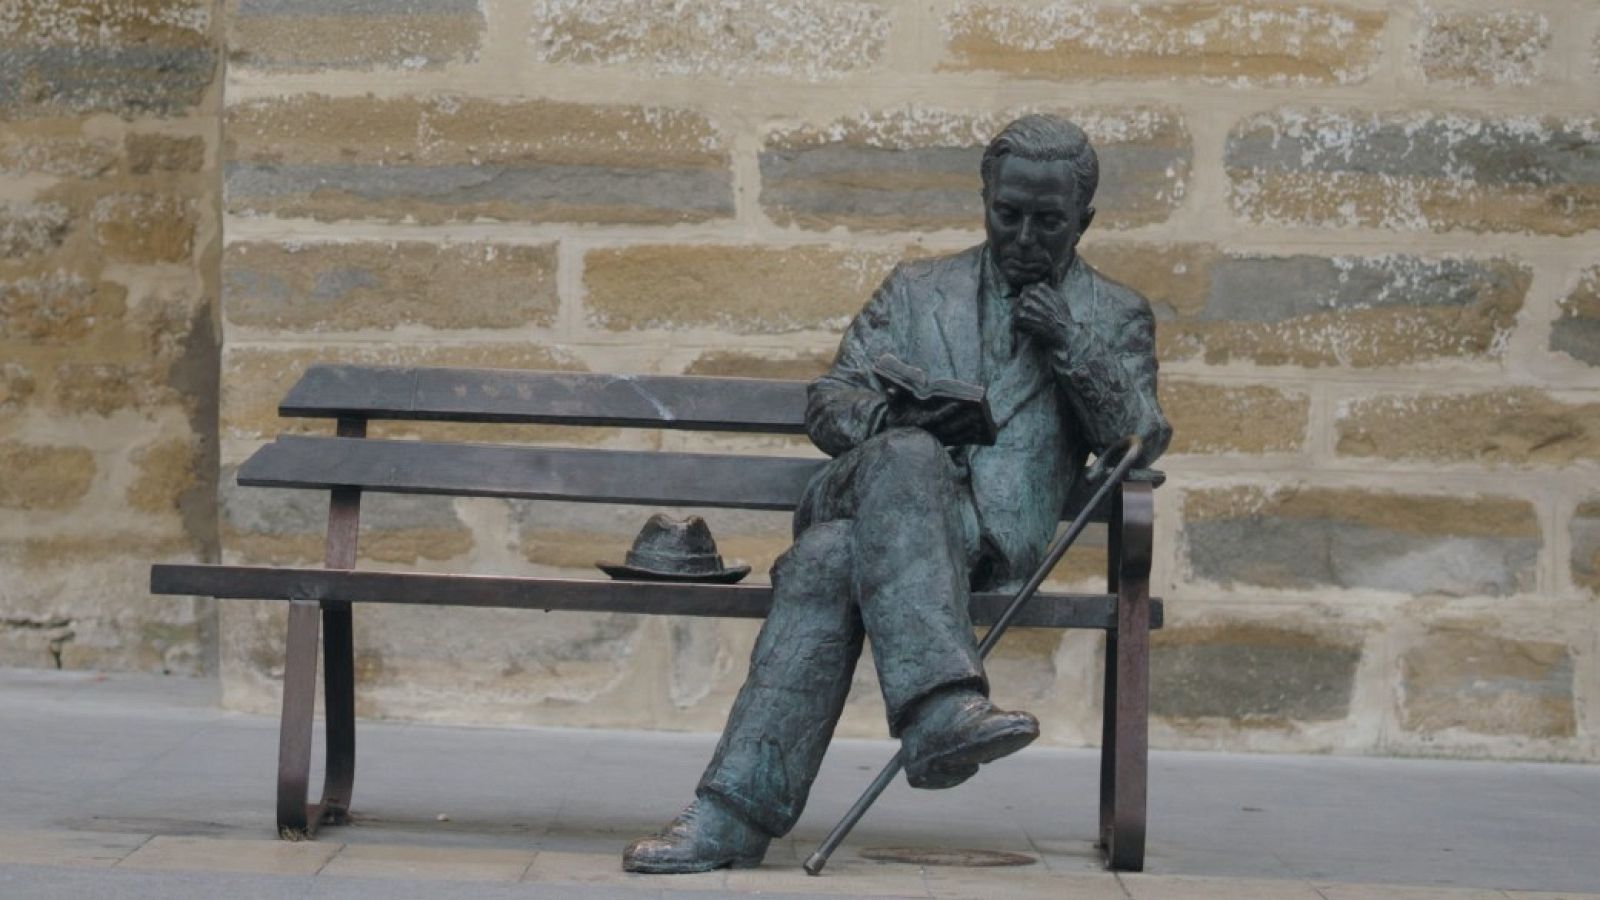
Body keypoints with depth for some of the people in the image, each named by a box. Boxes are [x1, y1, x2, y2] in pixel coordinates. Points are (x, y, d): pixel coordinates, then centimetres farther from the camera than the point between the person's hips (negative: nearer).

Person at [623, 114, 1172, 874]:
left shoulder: (1114, 316, 22)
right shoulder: (917, 290, 26)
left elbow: (1142, 440, 11)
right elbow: (827, 403, 17)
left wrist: (1072, 348, -4)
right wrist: (890, 420, -8)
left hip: (993, 530, -2)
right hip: (871, 490, 2)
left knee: (829, 559, -35)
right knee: (908, 456, -38)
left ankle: (740, 809, -46)